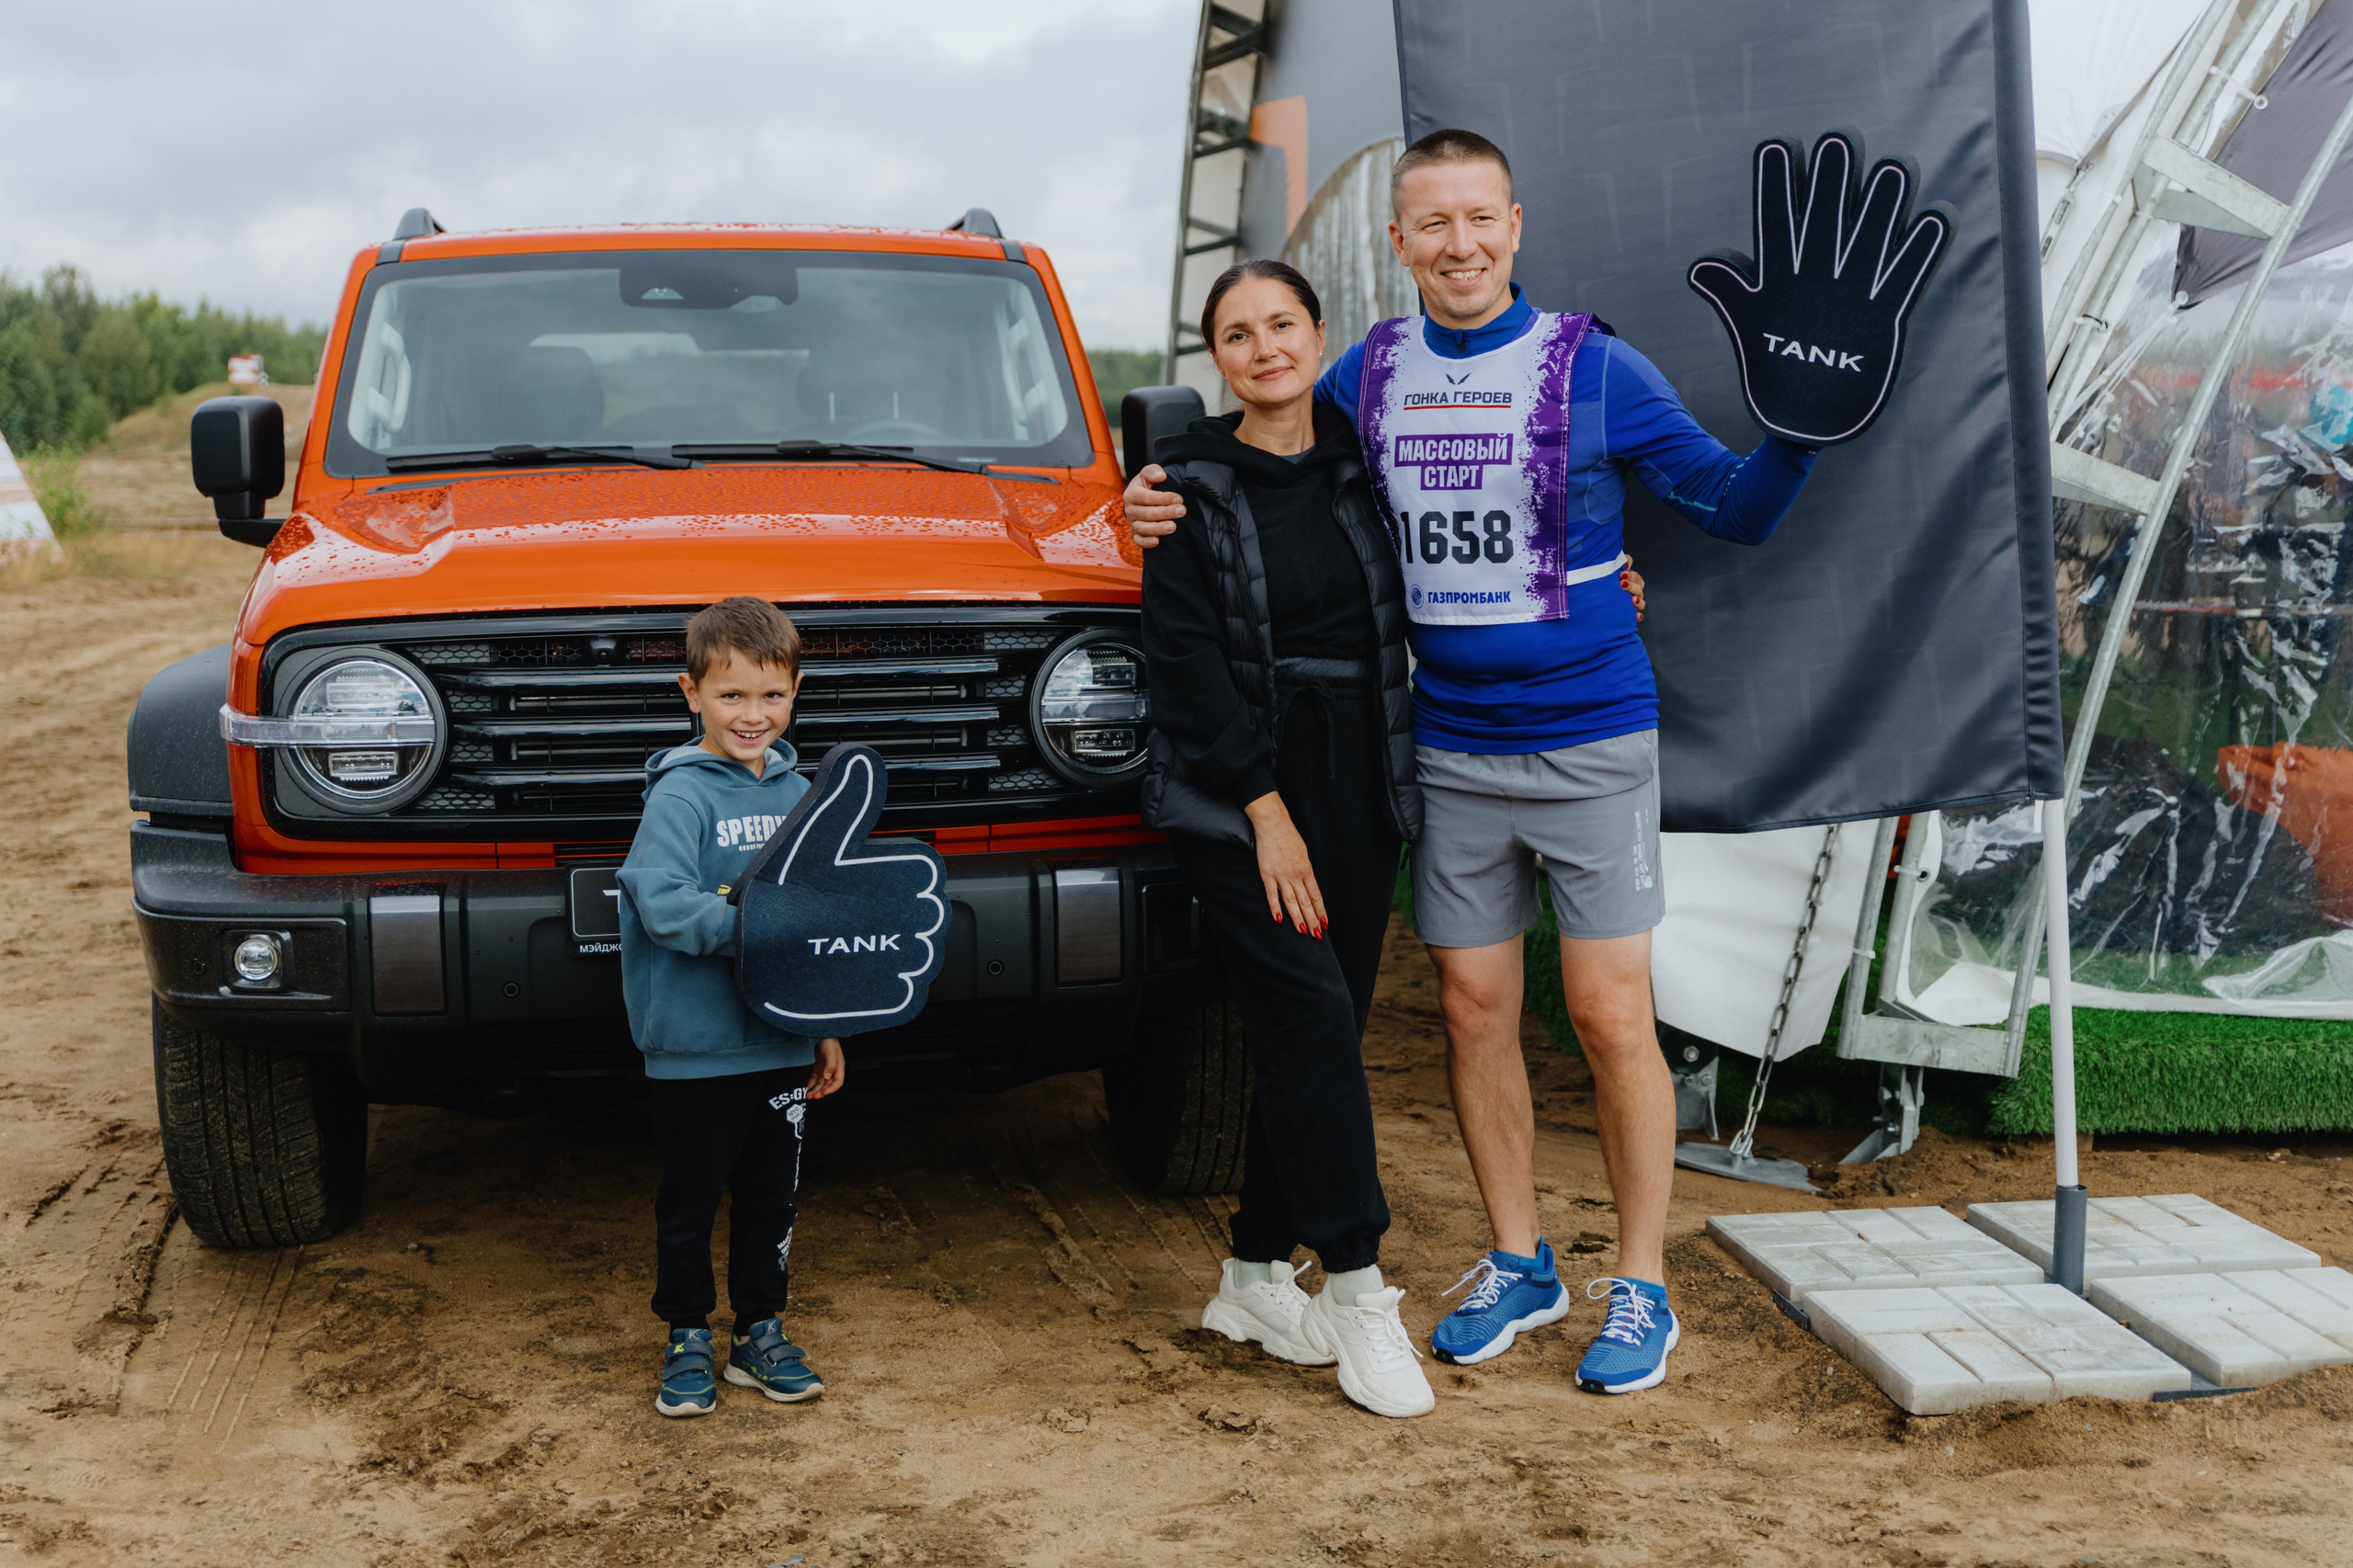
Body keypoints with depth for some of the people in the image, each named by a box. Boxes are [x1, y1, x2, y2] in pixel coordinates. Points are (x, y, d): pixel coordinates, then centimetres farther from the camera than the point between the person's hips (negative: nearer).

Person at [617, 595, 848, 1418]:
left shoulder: (795, 791, 7)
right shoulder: (681, 793, -12)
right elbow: (659, 901, -25)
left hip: (782, 1042, 6)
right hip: (696, 1048, -5)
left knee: (772, 1194, 15)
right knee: (690, 1200, 9)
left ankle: (761, 1331, 29)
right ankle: (688, 1339, 24)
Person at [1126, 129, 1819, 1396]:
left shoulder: (1593, 368, -6)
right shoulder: (1370, 373, 5)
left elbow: (1733, 509, -3)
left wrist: (1798, 428, -21)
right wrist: (1169, 499, 1)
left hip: (1592, 744, -4)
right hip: (1450, 753, 4)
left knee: (1608, 1014, -2)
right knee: (1474, 1007, 10)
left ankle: (1641, 1290, 13)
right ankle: (1517, 1265, 27)